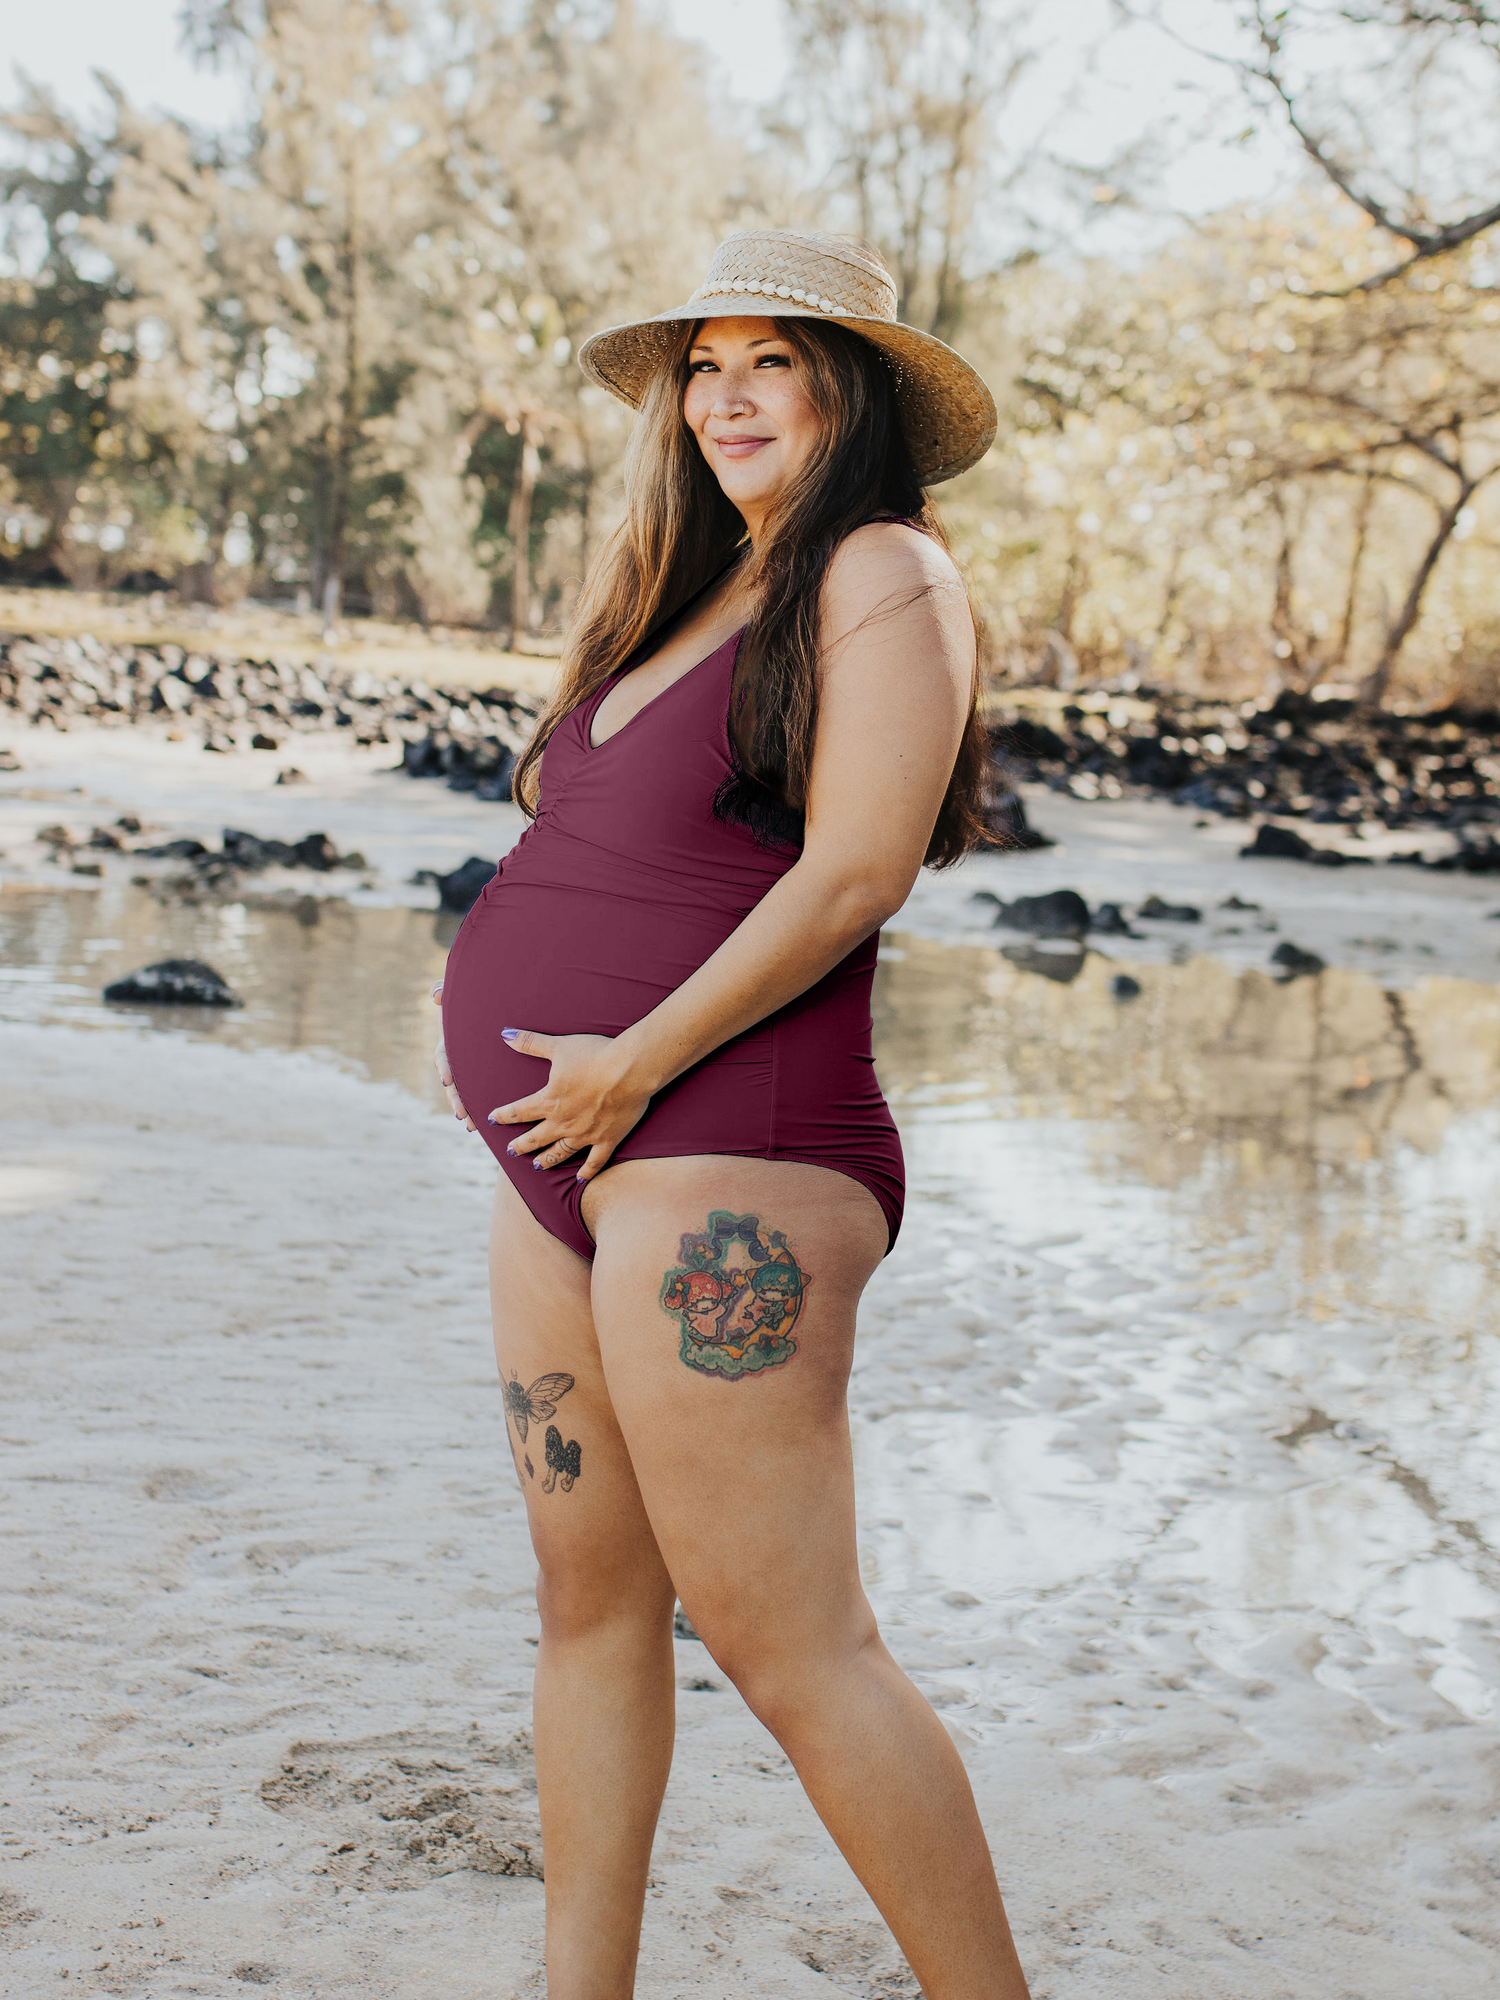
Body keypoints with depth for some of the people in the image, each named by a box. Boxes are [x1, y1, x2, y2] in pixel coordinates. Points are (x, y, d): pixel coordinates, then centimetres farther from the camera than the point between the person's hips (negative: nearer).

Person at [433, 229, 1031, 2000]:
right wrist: (507, 1016, 10)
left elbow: (857, 868, -16)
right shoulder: (693, 591, 21)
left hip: (717, 1154, -9)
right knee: (590, 1602, 13)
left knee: (788, 1644, -8)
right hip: (571, 1154, 9)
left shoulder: (886, 572, -6)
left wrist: (635, 1063, -17)